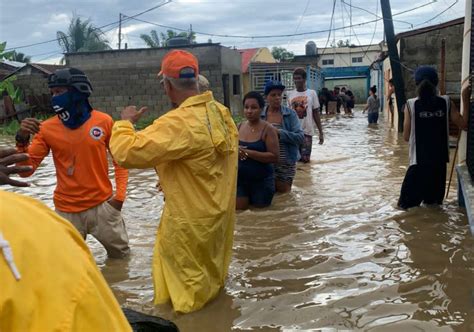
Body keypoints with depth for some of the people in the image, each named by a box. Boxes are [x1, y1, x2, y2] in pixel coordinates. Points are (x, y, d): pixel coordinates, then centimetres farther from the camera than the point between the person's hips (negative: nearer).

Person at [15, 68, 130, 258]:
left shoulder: (104, 121, -8)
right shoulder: (47, 128, -6)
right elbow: (26, 170, -6)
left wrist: (120, 195, -5)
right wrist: (22, 140, -22)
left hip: (102, 205, 0)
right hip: (67, 210, 0)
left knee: (121, 255, 17)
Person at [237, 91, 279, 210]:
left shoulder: (268, 129, -12)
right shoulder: (240, 127, 4)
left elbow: (274, 157, -20)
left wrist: (248, 153, -25)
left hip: (262, 181, -4)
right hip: (240, 179, 4)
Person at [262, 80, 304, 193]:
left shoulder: (290, 114, -4)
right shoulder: (259, 114, -1)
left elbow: (300, 137, -11)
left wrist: (280, 133, -21)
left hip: (286, 164, -1)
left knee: (284, 194, 13)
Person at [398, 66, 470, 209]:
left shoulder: (411, 105, -8)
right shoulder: (446, 102, -3)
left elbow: (406, 136, -6)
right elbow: (464, 124, 0)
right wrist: (465, 99, 3)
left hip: (419, 161, -3)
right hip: (439, 160, 3)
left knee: (407, 207, 8)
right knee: (434, 205, 18)